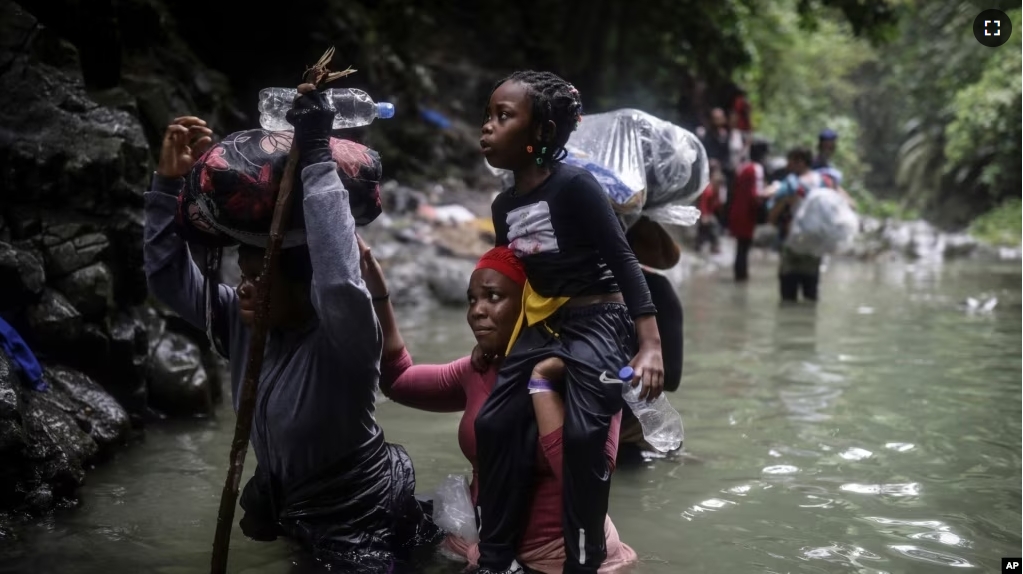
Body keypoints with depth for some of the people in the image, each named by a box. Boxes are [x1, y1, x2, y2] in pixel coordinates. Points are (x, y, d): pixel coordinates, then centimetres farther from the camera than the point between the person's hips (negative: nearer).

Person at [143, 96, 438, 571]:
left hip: (365, 529, -6)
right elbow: (169, 278, -4)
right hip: (292, 513, 7)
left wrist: (317, 160, -46)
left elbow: (342, 284, -48)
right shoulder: (243, 321, -7)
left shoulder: (342, 342, -27)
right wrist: (169, 182, -16)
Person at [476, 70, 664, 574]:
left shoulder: (574, 185, -17)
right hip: (542, 324, 8)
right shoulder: (504, 205, 6)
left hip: (598, 321, -8)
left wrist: (650, 345, -25)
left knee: (583, 436, -21)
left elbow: (623, 261, -18)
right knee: (493, 424, 1)